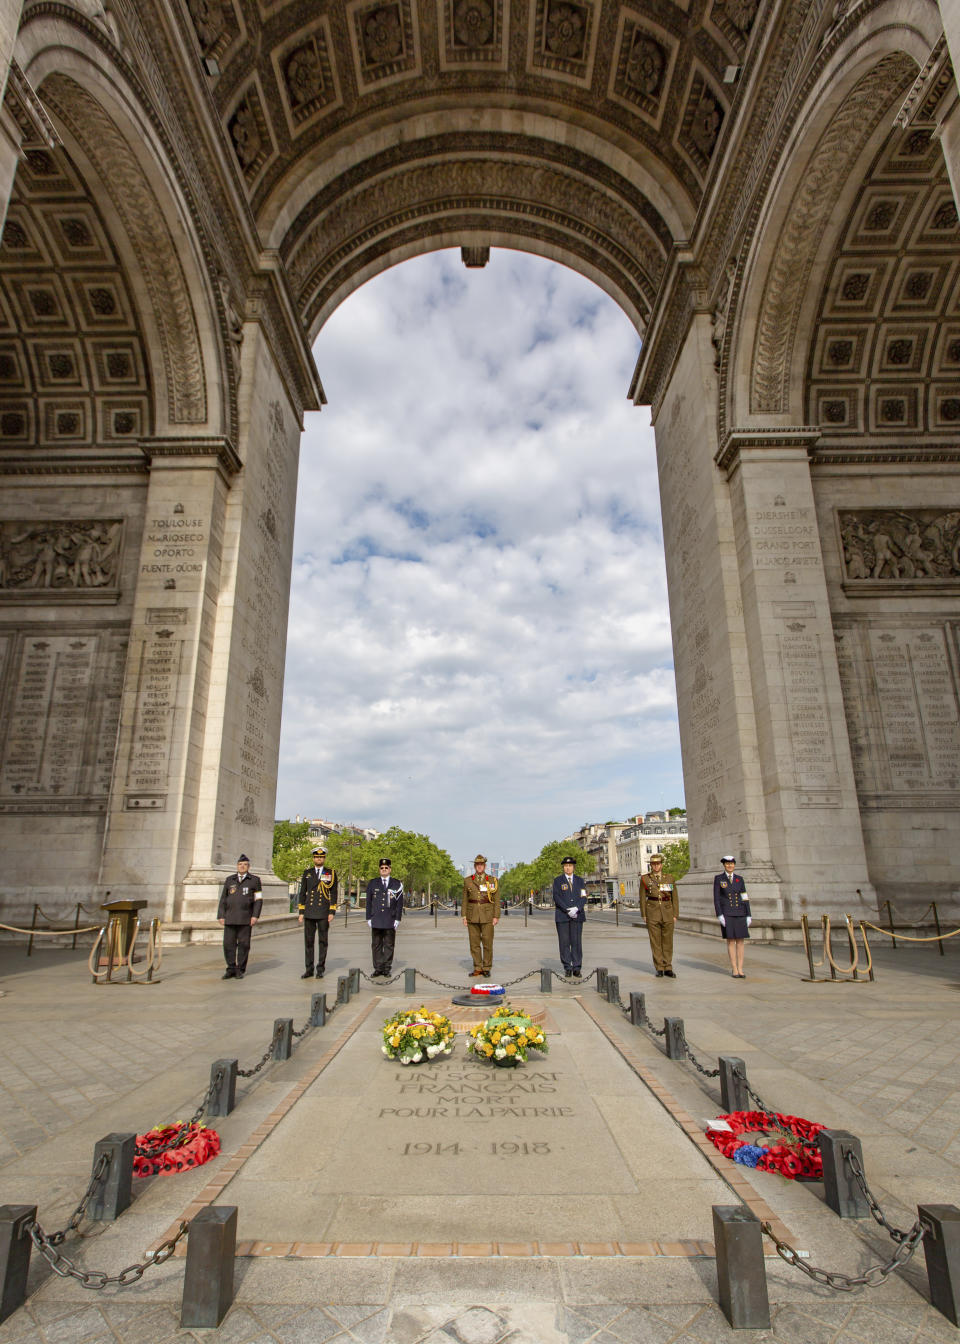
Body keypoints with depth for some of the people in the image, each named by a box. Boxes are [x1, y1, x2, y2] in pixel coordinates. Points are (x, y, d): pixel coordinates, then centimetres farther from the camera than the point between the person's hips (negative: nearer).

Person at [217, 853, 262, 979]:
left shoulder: (254, 880, 4)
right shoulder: (229, 880, 11)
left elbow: (258, 899, 1)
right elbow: (223, 899, 12)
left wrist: (255, 916, -9)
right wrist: (221, 916, 4)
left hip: (246, 919, -2)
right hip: (230, 918, 2)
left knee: (243, 944, 1)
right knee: (228, 943, 0)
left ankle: (240, 970, 11)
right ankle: (231, 969, 12)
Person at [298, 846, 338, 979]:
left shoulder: (331, 873, 3)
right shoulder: (307, 872, 9)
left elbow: (333, 894, 2)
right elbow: (302, 893, 10)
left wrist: (332, 912, -5)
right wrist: (301, 912, 4)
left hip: (323, 913, -2)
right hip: (309, 913, 2)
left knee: (323, 941, 3)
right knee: (308, 941, 5)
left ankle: (320, 969, 12)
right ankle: (309, 969, 14)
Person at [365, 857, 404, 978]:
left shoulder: (397, 884, 5)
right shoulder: (372, 883, 8)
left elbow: (400, 903, 3)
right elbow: (368, 902, 8)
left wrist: (398, 919, -3)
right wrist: (368, 918, 3)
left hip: (390, 921, -1)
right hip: (376, 921, 1)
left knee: (389, 945, 4)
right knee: (376, 945, 3)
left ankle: (387, 968, 11)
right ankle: (378, 968, 11)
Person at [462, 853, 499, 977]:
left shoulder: (493, 881, 1)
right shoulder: (468, 881, 6)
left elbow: (497, 900, 1)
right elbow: (465, 899, 8)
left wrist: (496, 916, -6)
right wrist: (464, 916, 2)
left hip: (487, 916, -2)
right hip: (472, 915, 2)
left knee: (487, 943, 0)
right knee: (474, 943, 4)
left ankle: (486, 968, 11)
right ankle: (477, 968, 14)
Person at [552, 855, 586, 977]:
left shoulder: (580, 880, 13)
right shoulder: (557, 881, 6)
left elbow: (584, 897, 5)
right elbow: (556, 898, -3)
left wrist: (576, 908, -12)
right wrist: (568, 910, -13)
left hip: (577, 915, 1)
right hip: (562, 916, -1)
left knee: (577, 941, -2)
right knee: (564, 942, -1)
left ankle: (577, 967, 5)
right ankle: (567, 968, 7)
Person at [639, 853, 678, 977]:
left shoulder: (669, 878, 8)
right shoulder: (645, 879, 4)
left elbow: (674, 898, 9)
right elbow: (642, 898, 6)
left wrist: (675, 915, 3)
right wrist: (643, 915, 1)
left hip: (667, 912, 1)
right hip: (652, 913, -1)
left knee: (668, 941, 2)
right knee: (655, 941, 1)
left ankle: (668, 968, 10)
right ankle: (659, 968, 9)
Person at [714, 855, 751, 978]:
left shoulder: (739, 879, 7)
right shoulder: (718, 878, -2)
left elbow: (744, 898, 8)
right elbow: (716, 898, -4)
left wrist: (748, 916, 1)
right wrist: (720, 916, -12)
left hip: (740, 913, 3)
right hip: (726, 913, -3)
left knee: (740, 941, 2)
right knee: (731, 941, -3)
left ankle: (740, 969, 8)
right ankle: (734, 970, 4)